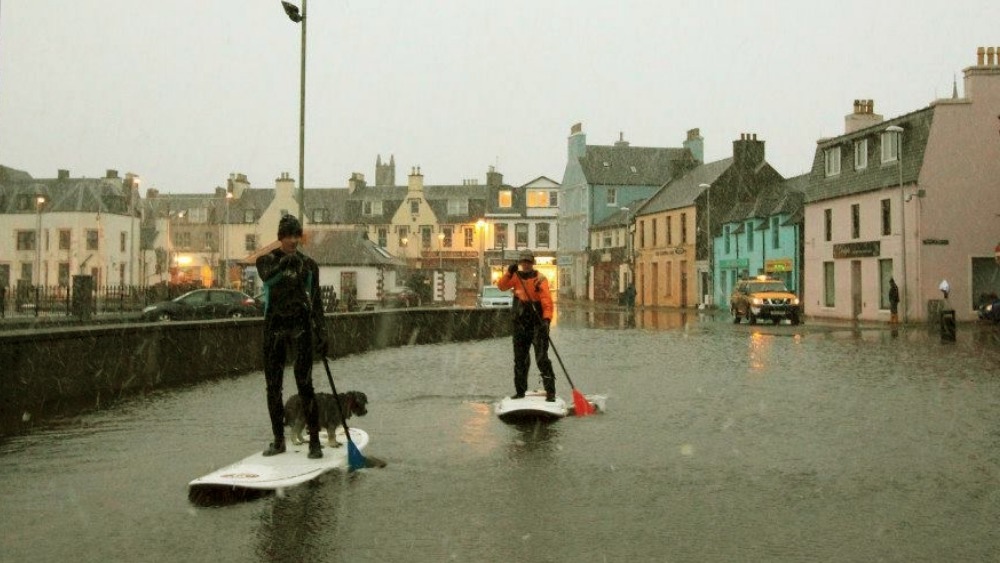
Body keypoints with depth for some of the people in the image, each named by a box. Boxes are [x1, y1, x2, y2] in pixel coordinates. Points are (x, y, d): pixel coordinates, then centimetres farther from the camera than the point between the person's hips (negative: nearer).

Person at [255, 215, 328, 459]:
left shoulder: (309, 264, 7)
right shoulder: (266, 260, 4)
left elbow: (316, 301, 9)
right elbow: (267, 277, -21)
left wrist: (321, 333, 3)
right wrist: (284, 264, -39)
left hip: (301, 326, -1)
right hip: (274, 326, 1)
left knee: (304, 383, -8)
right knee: (273, 385, 5)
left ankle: (315, 441, -4)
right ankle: (278, 440, 17)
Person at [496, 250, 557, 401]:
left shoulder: (540, 279, -7)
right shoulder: (516, 277, 9)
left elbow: (547, 300, -17)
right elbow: (502, 286, -5)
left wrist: (547, 318, -30)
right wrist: (509, 273, -21)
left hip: (537, 322, -5)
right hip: (520, 323, 5)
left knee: (542, 357, -11)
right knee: (520, 359, 12)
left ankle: (550, 391, -9)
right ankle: (520, 390, 23)